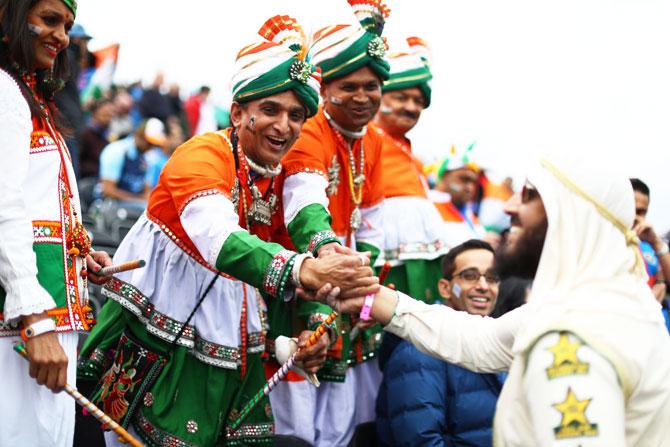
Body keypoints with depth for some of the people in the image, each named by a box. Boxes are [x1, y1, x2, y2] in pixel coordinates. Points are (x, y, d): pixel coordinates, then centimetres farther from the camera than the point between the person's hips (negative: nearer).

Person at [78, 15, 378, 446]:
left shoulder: (280, 180, 9)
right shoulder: (203, 155, -15)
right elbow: (216, 236, -35)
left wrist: (308, 329, -7)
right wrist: (303, 271, -51)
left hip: (231, 358, 7)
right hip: (157, 349, -7)